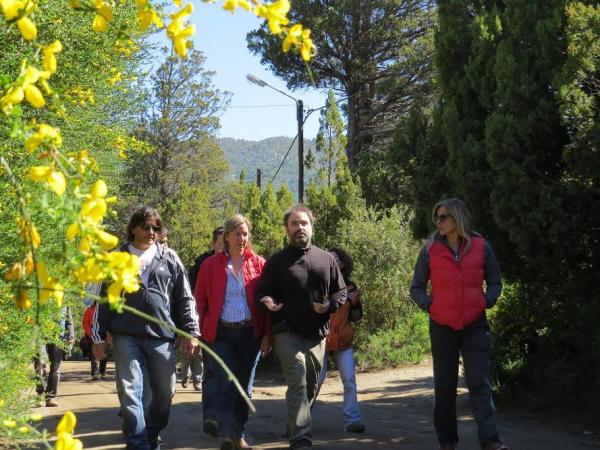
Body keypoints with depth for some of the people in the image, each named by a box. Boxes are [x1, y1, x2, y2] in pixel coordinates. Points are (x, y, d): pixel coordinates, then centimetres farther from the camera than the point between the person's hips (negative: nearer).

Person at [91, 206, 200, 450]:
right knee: (130, 391, -7)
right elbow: (104, 299, 10)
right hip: (126, 336, -1)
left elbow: (185, 298, 10)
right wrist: (98, 336, 7)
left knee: (165, 391, 7)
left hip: (161, 336, 1)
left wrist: (191, 331, 4)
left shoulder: (169, 258, 10)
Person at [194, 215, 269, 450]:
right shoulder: (210, 265, 2)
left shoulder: (259, 264, 3)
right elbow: (200, 300, 4)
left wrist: (267, 334, -1)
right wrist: (199, 333, -4)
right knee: (226, 384, -10)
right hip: (221, 333, -2)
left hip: (250, 332, 2)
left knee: (244, 386, 9)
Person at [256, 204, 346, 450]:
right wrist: (267, 302, -22)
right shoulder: (277, 261, 2)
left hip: (318, 334, 4)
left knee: (310, 387, 15)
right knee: (298, 384, -17)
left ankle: (293, 428, 33)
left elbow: (341, 291, 13)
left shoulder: (326, 259, 10)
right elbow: (261, 292, 1)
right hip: (288, 334, -4)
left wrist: (329, 305, -7)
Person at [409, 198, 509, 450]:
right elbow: (416, 288, 7)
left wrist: (486, 301, -7)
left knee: (479, 382, -10)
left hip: (475, 326, -1)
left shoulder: (481, 247, 0)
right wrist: (429, 305, -9)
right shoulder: (430, 250, 0)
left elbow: (495, 282, 10)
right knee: (444, 387, 8)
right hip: (442, 327, 1)